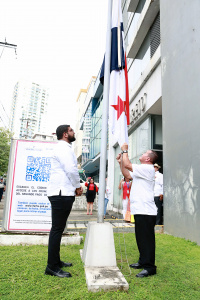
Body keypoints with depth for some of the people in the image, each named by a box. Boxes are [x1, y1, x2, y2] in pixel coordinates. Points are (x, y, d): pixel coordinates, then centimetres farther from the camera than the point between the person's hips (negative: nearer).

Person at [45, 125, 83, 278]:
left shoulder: (65, 148, 22)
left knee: (58, 229, 15)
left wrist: (76, 186, 12)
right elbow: (71, 169, -20)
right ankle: (52, 267, 1)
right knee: (57, 229, -6)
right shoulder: (63, 147, -10)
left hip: (64, 193, 11)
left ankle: (56, 261, 26)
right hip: (62, 193, -11)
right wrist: (78, 186, -6)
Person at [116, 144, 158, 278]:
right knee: (141, 238, 18)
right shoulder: (142, 170, 20)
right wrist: (120, 162, 20)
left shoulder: (148, 168, -12)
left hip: (146, 211, -10)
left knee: (147, 239, -4)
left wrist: (125, 150, -6)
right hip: (140, 210, 10)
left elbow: (128, 165, -20)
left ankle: (150, 267, 5)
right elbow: (127, 175, 26)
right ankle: (143, 261, 30)